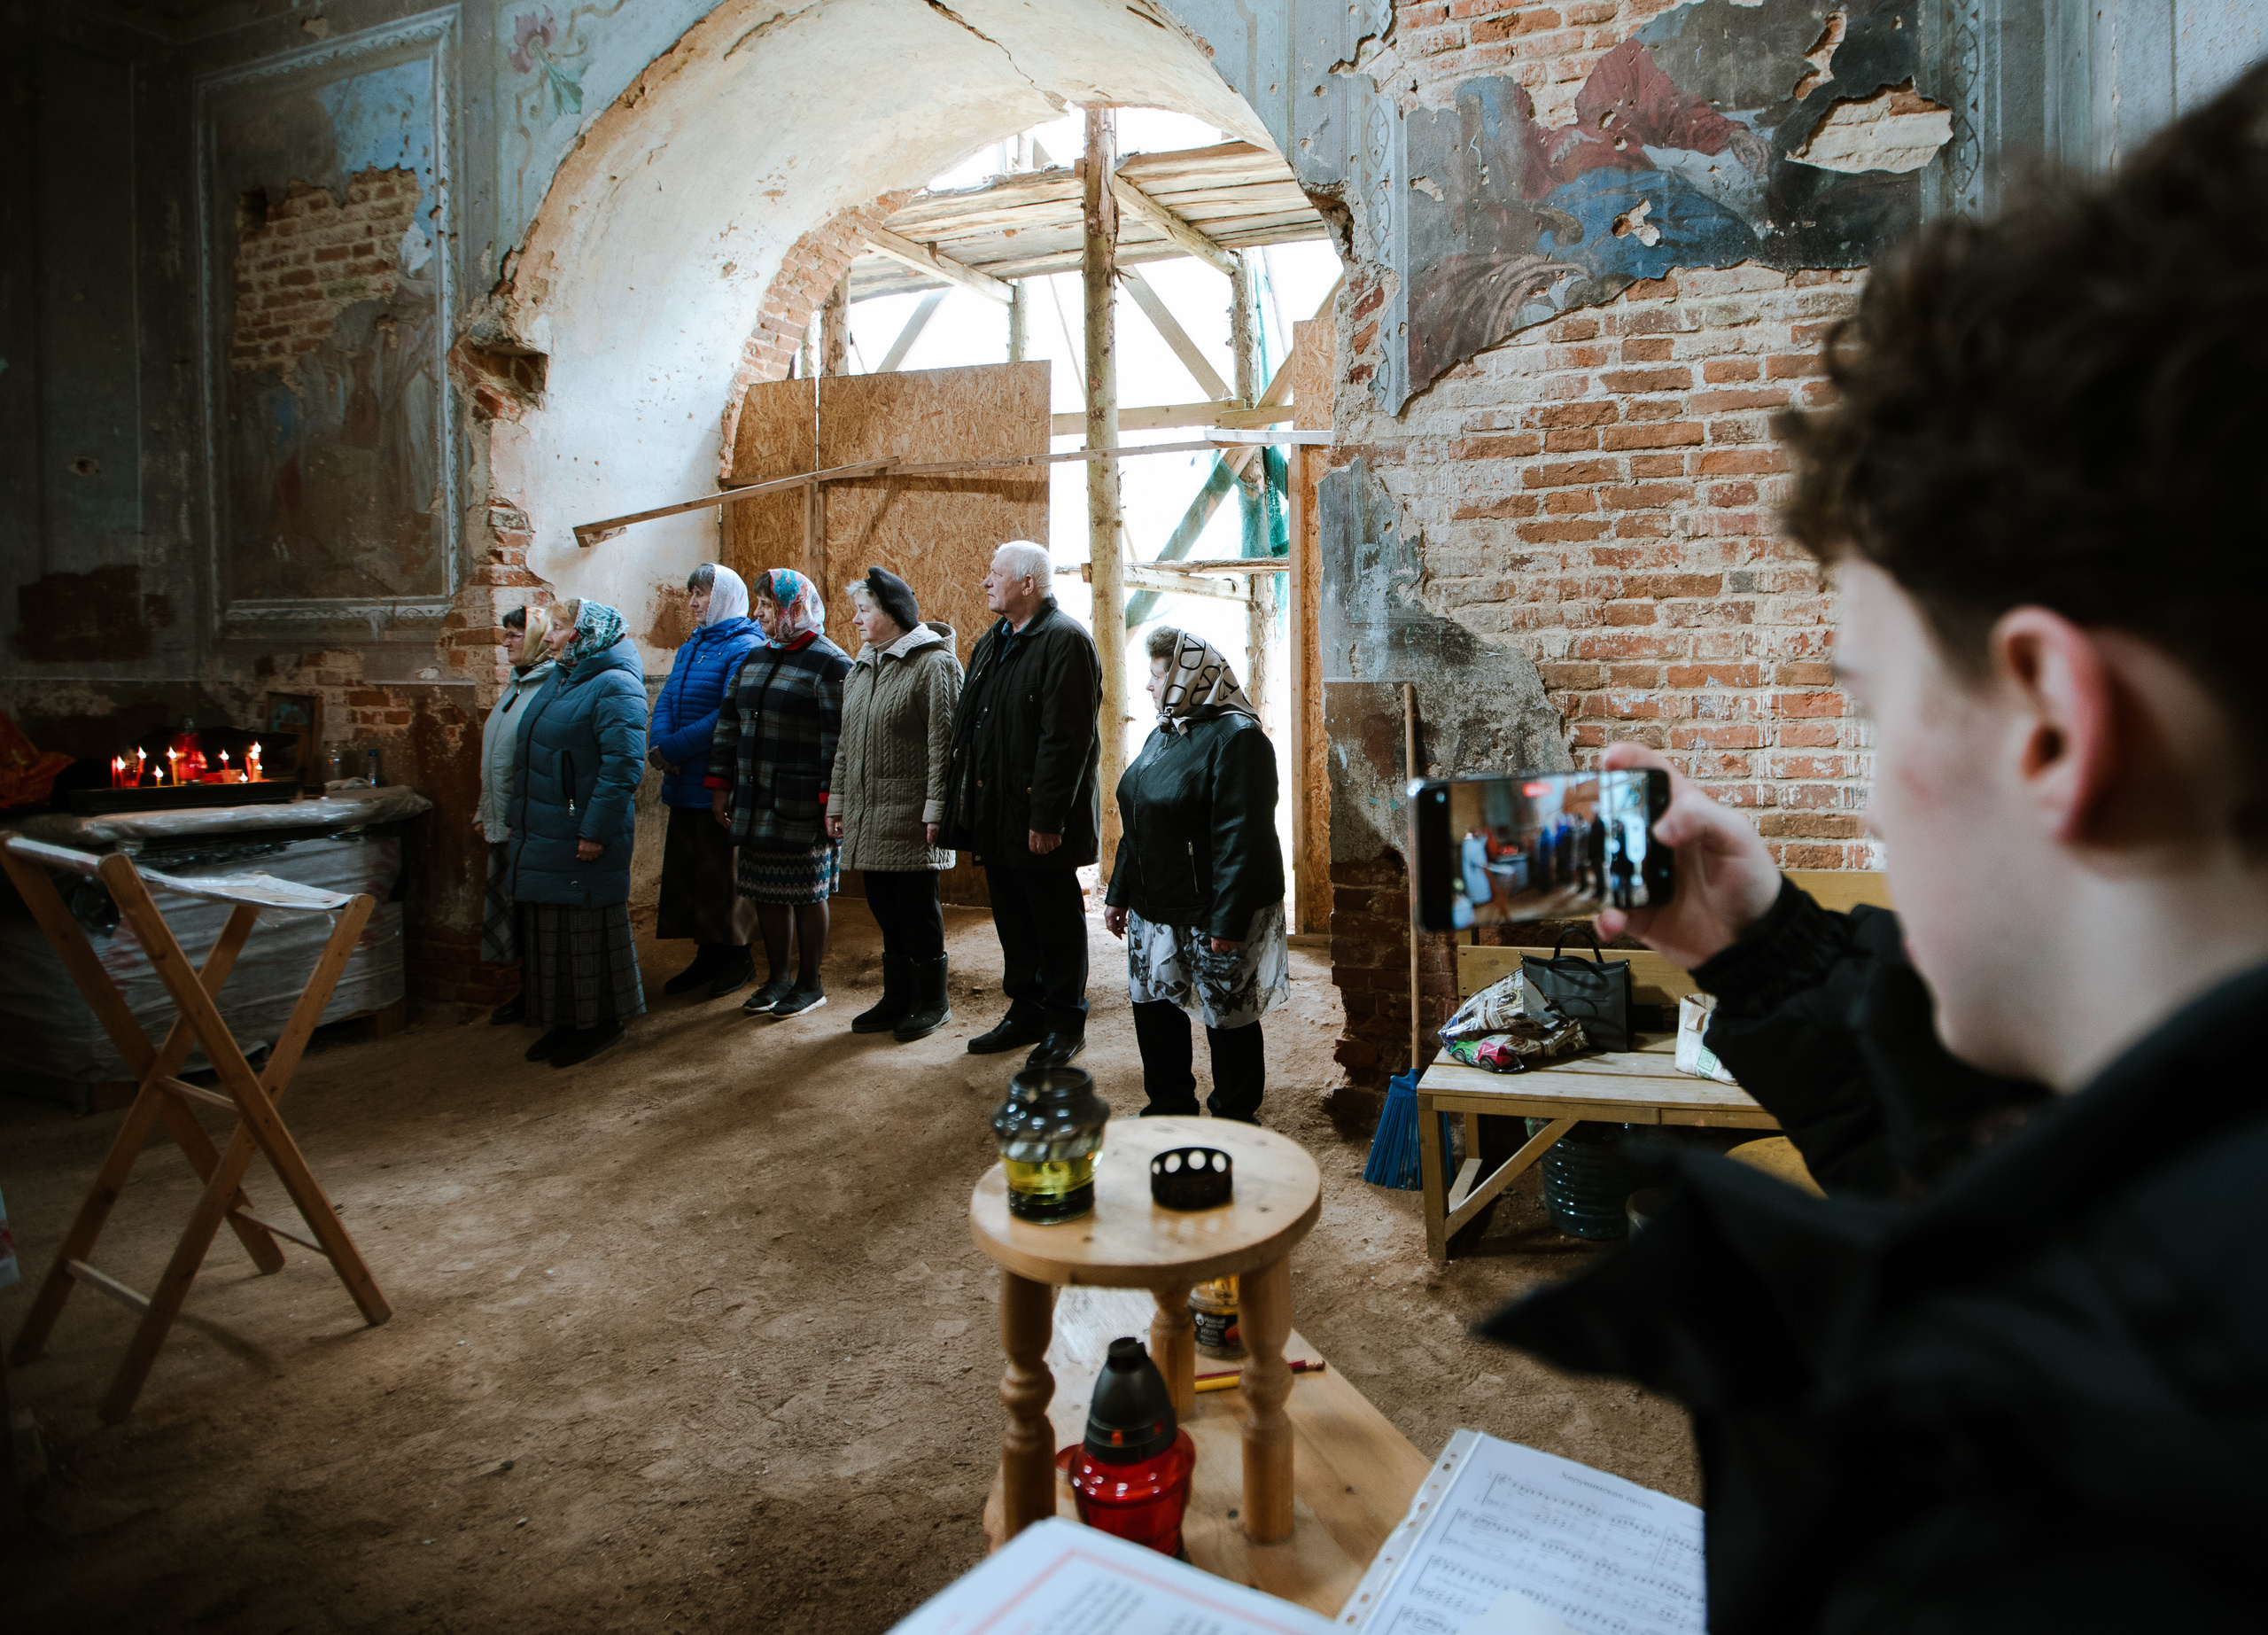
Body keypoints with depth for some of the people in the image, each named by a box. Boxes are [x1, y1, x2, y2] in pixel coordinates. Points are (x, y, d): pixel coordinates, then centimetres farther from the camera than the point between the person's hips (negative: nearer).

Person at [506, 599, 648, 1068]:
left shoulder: (614, 687, -15)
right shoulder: (559, 680, 15)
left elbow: (623, 764, -23)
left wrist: (596, 830, -24)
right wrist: (518, 815, 20)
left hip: (582, 838, -9)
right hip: (541, 833, 10)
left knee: (587, 928, 1)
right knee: (548, 931, 15)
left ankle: (601, 1022, 15)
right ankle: (565, 1022, 26)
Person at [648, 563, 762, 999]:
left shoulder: (744, 649, -11)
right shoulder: (690, 649, 17)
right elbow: (665, 704, 10)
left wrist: (673, 749, -18)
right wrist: (660, 746, -10)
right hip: (685, 784, 8)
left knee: (722, 874, 0)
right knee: (687, 871, 13)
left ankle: (736, 958, 14)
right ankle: (708, 955, 24)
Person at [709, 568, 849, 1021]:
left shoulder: (830, 664, -9)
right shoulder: (756, 659, 15)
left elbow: (838, 740, -15)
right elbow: (729, 724, 18)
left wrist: (830, 800, -19)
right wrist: (721, 785, 13)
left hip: (802, 810, -7)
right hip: (755, 803, 7)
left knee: (807, 894, 4)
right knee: (766, 891, 13)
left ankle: (810, 984, 17)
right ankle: (778, 977, 27)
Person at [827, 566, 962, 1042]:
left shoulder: (934, 663, -9)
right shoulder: (861, 667, 17)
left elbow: (943, 741, -15)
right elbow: (847, 742, 21)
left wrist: (935, 809, -19)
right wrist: (837, 800, 17)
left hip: (910, 815, -8)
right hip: (867, 815, 8)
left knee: (917, 907, 1)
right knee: (885, 908, 13)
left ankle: (932, 1003, 14)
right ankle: (897, 999, 24)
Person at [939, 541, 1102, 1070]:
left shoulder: (1064, 640, -14)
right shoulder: (993, 641, 16)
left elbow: (1067, 739, -20)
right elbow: (968, 725, 18)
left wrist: (1047, 818, -23)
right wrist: (964, 801, 11)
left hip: (1040, 820, -9)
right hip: (996, 815, 9)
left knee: (1056, 922, 4)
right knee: (1012, 920, 16)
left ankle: (1065, 1022, 18)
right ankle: (1026, 1012, 30)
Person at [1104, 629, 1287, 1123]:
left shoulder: (1236, 738, -16)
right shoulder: (1163, 735, 13)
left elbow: (1241, 838, -22)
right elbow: (1136, 827, 18)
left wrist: (1229, 920, -25)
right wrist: (1119, 893, 17)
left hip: (1213, 913, -9)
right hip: (1153, 909, 9)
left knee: (1228, 1017, 4)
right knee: (1152, 1004, 14)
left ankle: (1235, 1118, 21)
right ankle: (1171, 1103, 32)